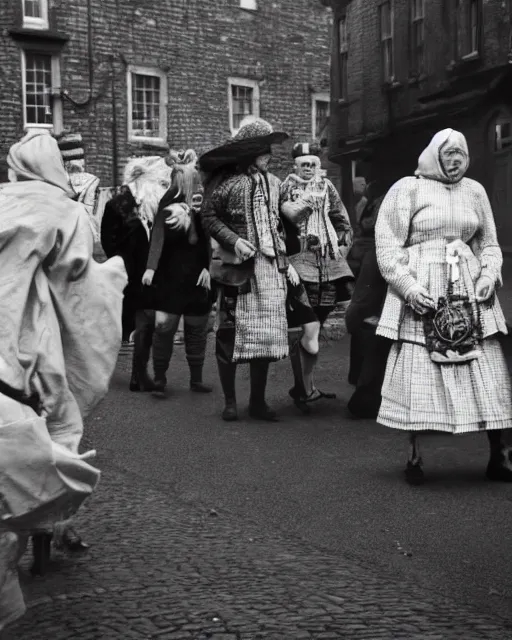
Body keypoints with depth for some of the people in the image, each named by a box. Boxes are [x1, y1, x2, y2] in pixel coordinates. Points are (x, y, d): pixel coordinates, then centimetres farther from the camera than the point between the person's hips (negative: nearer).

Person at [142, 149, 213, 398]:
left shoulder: (204, 202, -1)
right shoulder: (168, 202, -6)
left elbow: (210, 238, 0)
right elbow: (158, 235, -12)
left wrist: (207, 267, -8)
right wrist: (150, 267, -21)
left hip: (197, 274, 2)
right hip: (170, 276, -2)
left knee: (197, 327, 9)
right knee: (164, 325, -5)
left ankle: (196, 379, 21)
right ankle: (159, 380, 6)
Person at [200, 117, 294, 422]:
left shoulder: (273, 182, 12)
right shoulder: (226, 180, -5)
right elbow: (209, 217, -4)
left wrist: (286, 260, 12)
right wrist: (234, 240, -16)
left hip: (270, 268, 5)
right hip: (238, 267, -5)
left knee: (266, 334, 6)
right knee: (231, 333, 0)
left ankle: (258, 401, 17)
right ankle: (230, 401, 13)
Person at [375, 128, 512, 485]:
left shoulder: (475, 191, 14)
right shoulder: (407, 189, 1)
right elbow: (387, 245, -2)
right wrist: (408, 286, -14)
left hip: (469, 293, 4)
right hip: (421, 295, -4)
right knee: (418, 374, -5)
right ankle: (415, 458, 8)